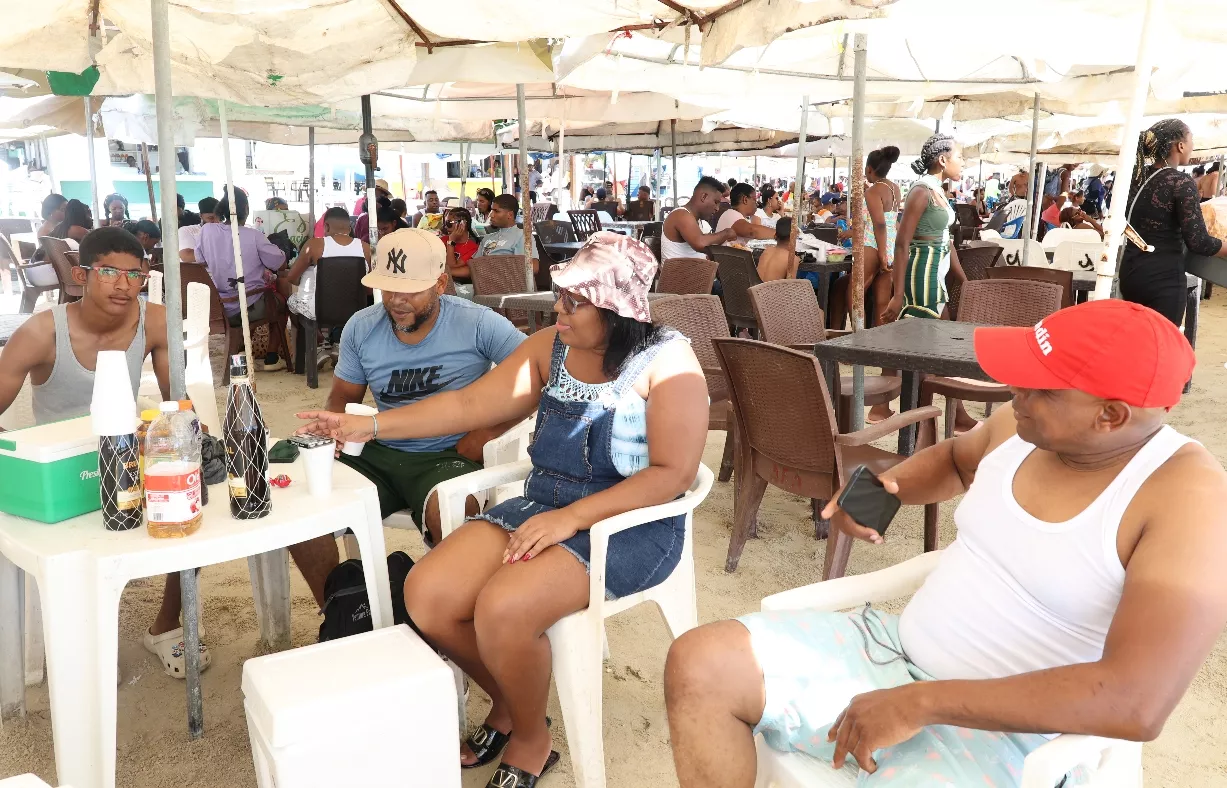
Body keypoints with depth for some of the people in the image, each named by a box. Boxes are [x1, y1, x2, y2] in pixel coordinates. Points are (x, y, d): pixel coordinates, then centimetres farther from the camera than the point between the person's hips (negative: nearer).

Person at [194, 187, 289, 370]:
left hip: (219, 309, 4)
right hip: (252, 307, -4)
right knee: (280, 304, 28)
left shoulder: (207, 230, -6)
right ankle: (272, 359, 24)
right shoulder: (253, 235, -17)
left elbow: (201, 261, 9)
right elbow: (280, 265, -9)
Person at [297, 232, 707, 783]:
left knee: (501, 610, -29)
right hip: (542, 506, 6)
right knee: (426, 594, -13)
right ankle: (506, 702, 15)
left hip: (629, 525, -6)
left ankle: (531, 738, 3)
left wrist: (571, 518, -23)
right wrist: (369, 425, 3)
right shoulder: (551, 347, 7)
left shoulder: (666, 361, -11)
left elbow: (673, 473, -18)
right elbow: (468, 405, 7)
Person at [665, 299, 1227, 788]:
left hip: (1005, 729, -6)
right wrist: (884, 486, 2)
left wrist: (923, 703, -27)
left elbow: (1138, 704, -28)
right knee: (699, 663, -9)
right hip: (896, 650, 7)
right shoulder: (1019, 425, 0)